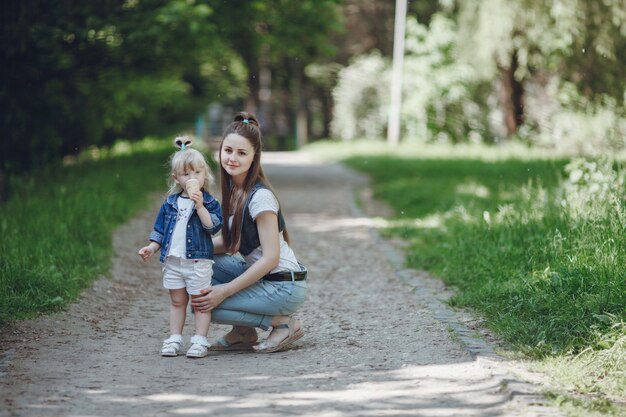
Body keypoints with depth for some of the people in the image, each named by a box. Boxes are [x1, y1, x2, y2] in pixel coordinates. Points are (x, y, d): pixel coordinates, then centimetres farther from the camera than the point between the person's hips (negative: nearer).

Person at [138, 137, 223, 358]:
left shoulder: (209, 202, -4)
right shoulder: (170, 203, 8)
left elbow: (213, 226, -19)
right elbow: (160, 229, 15)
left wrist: (199, 205, -25)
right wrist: (152, 247, 3)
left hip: (198, 262, -4)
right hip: (173, 261, 4)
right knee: (177, 301, 12)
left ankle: (200, 341, 5)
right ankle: (174, 339, 17)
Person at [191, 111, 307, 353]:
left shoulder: (260, 197, -20)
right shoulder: (232, 188, 5)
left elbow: (270, 258, -21)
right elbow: (231, 241, 11)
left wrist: (225, 291, -20)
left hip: (284, 285, -9)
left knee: (204, 303, -16)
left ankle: (283, 323, -4)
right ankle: (243, 333, 8)